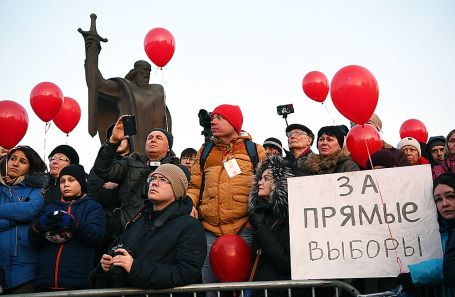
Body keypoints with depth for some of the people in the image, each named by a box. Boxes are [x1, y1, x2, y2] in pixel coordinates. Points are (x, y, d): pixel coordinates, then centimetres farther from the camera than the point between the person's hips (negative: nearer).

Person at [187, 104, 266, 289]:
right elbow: (195, 185, 19)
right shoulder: (205, 153, 18)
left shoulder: (254, 150, 10)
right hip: (210, 231, 3)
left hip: (243, 230, -2)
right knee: (209, 283, 5)